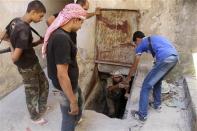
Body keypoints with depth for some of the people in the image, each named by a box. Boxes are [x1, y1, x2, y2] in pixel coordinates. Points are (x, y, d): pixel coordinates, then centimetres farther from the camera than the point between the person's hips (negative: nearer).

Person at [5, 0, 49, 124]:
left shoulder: (15, 21, -3)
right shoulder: (24, 30, -31)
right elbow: (15, 58, -34)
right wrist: (13, 48, -9)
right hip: (28, 67, -9)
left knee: (44, 84, 22)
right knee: (32, 92, 12)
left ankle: (42, 109, 41)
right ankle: (35, 117, 36)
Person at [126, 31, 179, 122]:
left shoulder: (141, 44, 15)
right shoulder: (154, 38, 34)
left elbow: (134, 66, 20)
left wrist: (128, 78, 34)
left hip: (164, 59, -8)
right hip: (175, 57, 8)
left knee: (146, 86, 3)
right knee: (157, 81, 28)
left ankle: (142, 115, 7)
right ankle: (157, 104, 40)